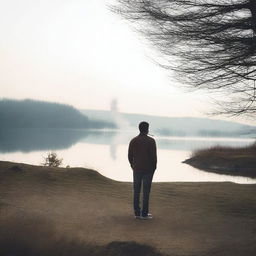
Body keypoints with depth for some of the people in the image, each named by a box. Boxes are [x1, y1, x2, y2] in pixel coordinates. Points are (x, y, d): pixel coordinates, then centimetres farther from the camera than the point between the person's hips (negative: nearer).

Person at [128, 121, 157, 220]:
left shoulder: (133, 141, 1)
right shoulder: (151, 141, -10)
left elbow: (130, 155, 3)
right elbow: (154, 156, -12)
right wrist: (154, 167, 1)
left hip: (136, 169, 3)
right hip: (148, 169, -3)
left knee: (136, 191, 9)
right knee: (146, 191, 1)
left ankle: (137, 213, 11)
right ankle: (144, 214, 3)